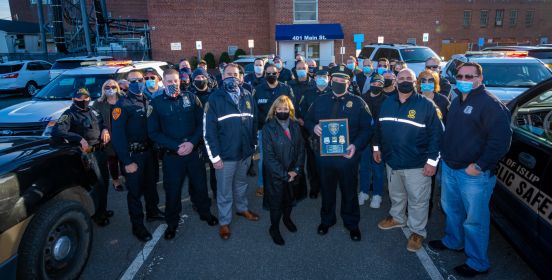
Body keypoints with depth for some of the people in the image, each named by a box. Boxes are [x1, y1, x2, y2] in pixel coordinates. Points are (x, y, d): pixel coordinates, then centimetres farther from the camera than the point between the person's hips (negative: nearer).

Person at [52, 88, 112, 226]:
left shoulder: (92, 111, 16)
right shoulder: (69, 114, -7)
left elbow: (102, 122, 28)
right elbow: (56, 131, -21)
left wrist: (104, 129, 3)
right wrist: (80, 139, -29)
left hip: (100, 151, 7)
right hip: (87, 153, -7)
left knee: (104, 181, 13)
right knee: (97, 183, -6)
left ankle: (102, 209, 31)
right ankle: (97, 214, 11)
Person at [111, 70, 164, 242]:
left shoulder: (148, 102, 8)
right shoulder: (123, 105, -13)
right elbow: (117, 135, -19)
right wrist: (127, 161, -21)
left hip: (148, 151, 6)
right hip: (133, 155, -6)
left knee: (151, 184, 20)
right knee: (135, 191, 4)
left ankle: (152, 212, 40)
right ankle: (137, 226, 17)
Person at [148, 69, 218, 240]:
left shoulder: (191, 98, -1)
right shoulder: (156, 103, -4)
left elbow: (202, 123, -1)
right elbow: (154, 132, -5)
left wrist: (192, 143, -14)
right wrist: (176, 146, -15)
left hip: (194, 151, 2)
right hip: (171, 155, -1)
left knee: (200, 185, 16)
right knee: (172, 190, 10)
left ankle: (205, 213, 40)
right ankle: (172, 222, 31)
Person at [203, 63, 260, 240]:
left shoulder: (247, 96, 3)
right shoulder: (215, 98, -9)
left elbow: (254, 122, 10)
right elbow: (208, 130, -12)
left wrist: (253, 145, 10)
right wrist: (214, 156, -15)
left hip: (246, 152, 4)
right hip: (225, 155, -4)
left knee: (241, 184, 24)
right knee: (224, 191, 10)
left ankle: (243, 208, 46)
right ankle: (224, 222, 27)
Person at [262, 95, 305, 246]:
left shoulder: (295, 126, -2)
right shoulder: (268, 128, -15)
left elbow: (301, 149, 0)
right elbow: (269, 156, -17)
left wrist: (296, 170, -12)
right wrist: (284, 174, -18)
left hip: (293, 173, 4)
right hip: (276, 174, -4)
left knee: (290, 198, 23)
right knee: (276, 202, 12)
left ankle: (287, 218, 51)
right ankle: (274, 228, 35)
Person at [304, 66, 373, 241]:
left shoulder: (357, 102, -2)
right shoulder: (320, 100, 5)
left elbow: (367, 128, -5)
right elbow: (308, 120, 11)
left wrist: (356, 145, -20)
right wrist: (313, 127, -12)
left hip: (348, 155, -2)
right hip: (324, 154, 2)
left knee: (349, 191, 12)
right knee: (326, 190, 17)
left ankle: (352, 224, 33)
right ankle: (326, 220, 38)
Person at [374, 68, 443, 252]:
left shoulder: (426, 105, -11)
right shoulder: (387, 103, 5)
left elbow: (436, 133, -13)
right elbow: (380, 127, 15)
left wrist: (432, 160, -16)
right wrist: (377, 147, 15)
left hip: (417, 164, -5)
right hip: (392, 161, 5)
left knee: (417, 200, 8)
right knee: (396, 195, 23)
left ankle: (417, 231, 26)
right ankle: (397, 218, 46)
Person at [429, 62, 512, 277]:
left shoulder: (491, 104, -15)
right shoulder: (457, 101, 12)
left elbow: (501, 140, -19)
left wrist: (479, 166, -21)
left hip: (474, 173, -8)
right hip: (449, 167, 8)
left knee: (474, 219, 3)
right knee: (451, 208, 23)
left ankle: (477, 263, 20)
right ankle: (453, 241, 45)